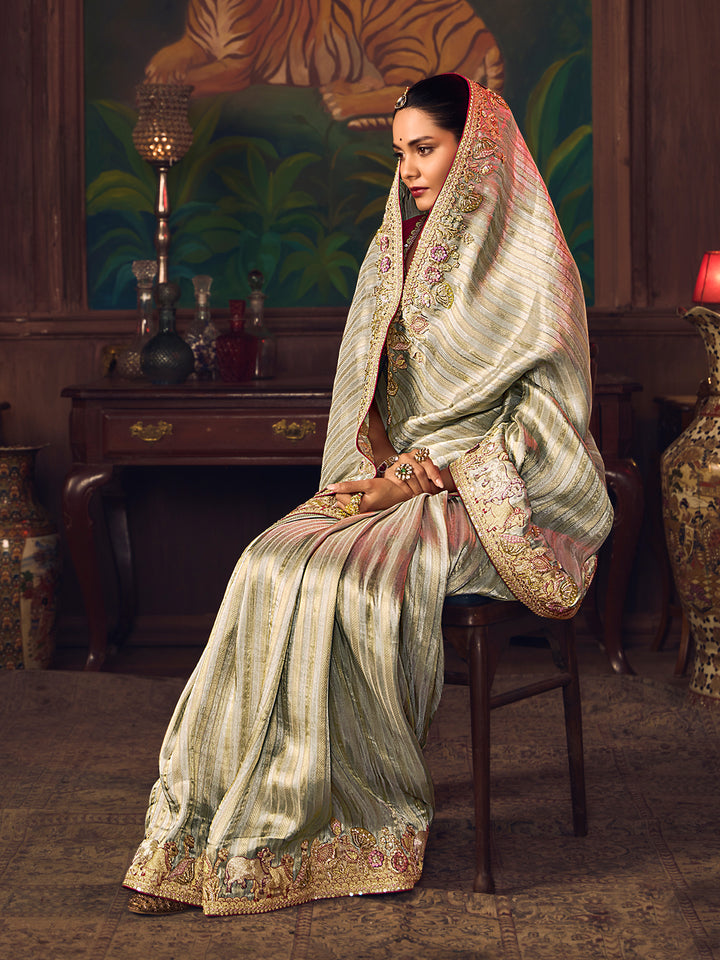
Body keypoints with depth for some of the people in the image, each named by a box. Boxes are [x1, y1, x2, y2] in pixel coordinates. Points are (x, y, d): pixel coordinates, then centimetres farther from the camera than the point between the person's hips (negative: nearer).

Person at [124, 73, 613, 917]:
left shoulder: (529, 260, -5)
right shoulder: (391, 252, 15)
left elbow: (542, 412, -10)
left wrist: (423, 473, -15)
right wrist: (384, 462, -4)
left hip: (493, 493, -6)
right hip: (395, 477, 6)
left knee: (348, 582, -30)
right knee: (271, 567, -21)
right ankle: (211, 837, -21)